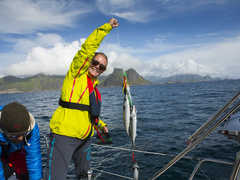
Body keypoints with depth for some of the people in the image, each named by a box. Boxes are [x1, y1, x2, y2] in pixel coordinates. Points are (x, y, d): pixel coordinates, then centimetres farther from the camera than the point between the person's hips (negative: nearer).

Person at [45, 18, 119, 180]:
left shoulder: (94, 85, 15)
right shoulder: (76, 73, -5)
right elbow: (89, 47, -15)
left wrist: (100, 124, 27)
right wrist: (107, 27, -10)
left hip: (84, 137, 8)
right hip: (64, 135, -8)